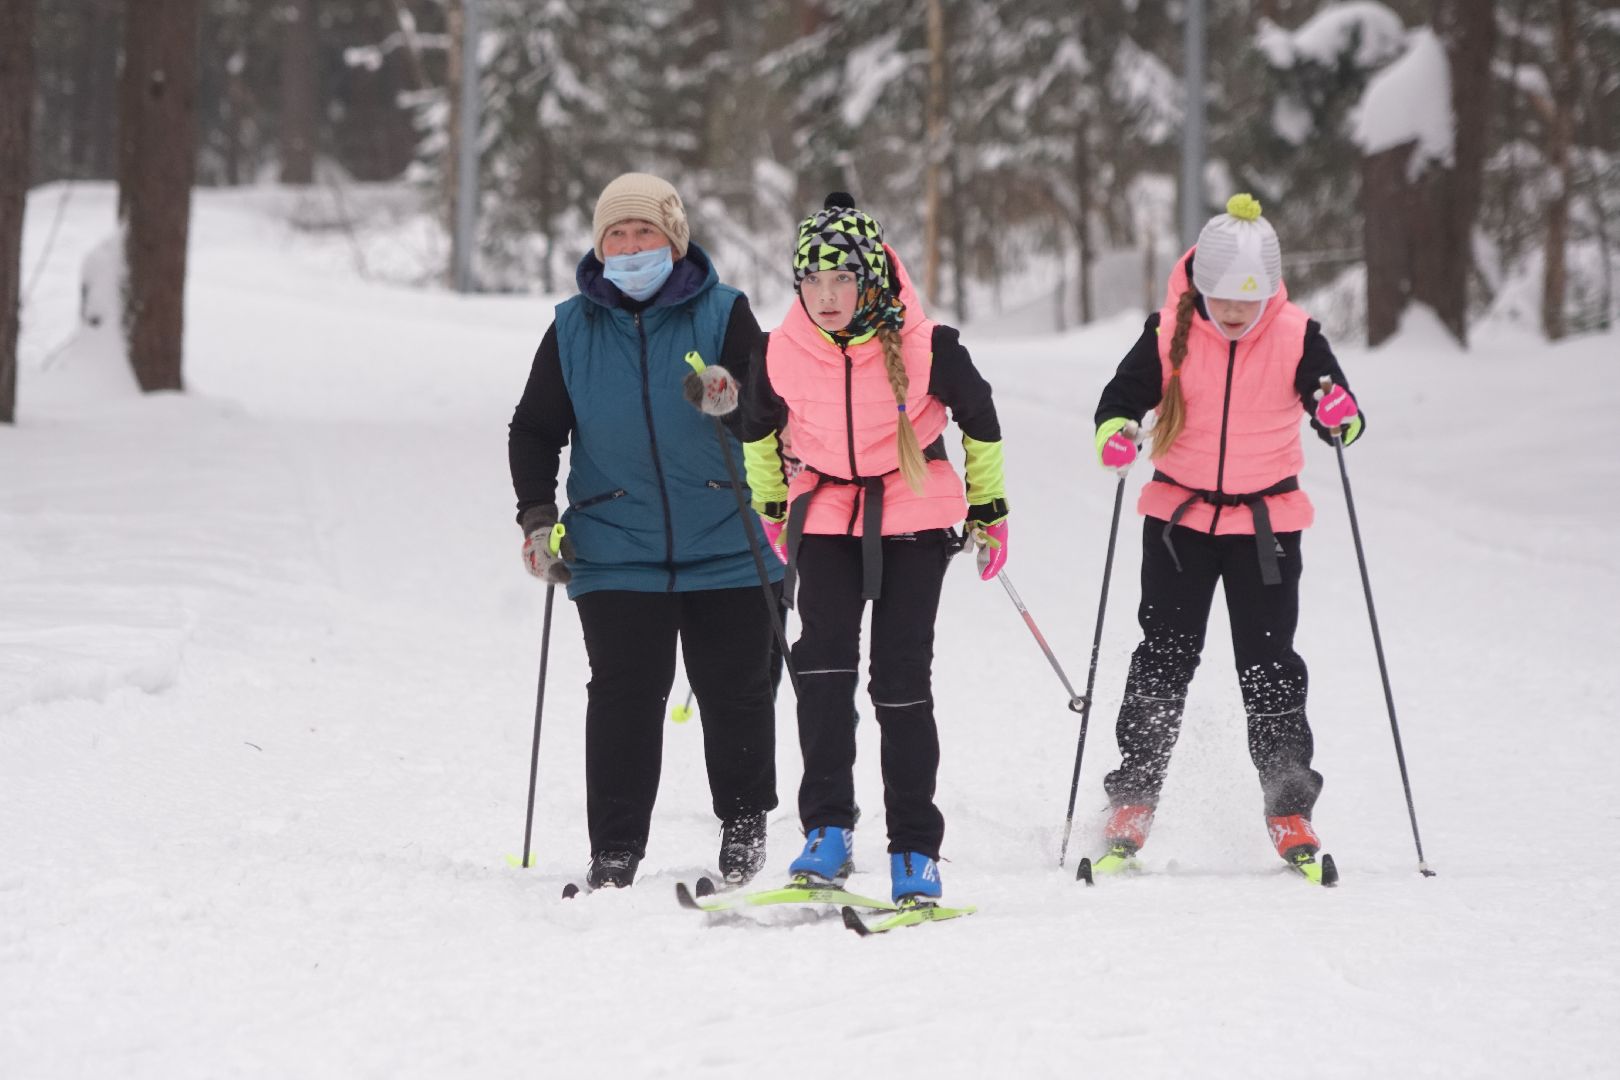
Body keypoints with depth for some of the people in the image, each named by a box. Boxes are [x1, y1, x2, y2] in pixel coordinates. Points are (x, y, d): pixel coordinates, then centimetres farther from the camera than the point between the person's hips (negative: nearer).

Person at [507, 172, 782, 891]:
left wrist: (734, 390, -30)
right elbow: (535, 429, 13)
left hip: (725, 551, -1)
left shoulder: (722, 313, 2)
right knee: (623, 698, -4)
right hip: (616, 554, 1)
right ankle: (615, 849, 1)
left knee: (734, 691, 6)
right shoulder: (573, 329, 7)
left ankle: (744, 829, 23)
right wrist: (537, 517, 1)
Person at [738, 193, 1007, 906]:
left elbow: (979, 420, 2)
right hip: (827, 516, 2)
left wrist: (989, 509, 10)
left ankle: (916, 851, 2)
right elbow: (757, 427, 13)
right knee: (822, 661, -15)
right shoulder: (781, 353, -9)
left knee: (902, 676, -5)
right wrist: (770, 508, 22)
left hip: (914, 516, -2)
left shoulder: (924, 347, -16)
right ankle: (827, 832, -10)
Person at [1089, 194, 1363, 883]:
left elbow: (1334, 405, -7)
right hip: (1180, 518, 0)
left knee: (1269, 668, 1)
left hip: (1266, 522, 0)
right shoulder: (1171, 335, -8)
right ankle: (1130, 808, 8)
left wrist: (1341, 416, -31)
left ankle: (1290, 815, 8)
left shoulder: (1295, 338, -7)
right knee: (1163, 659, 1)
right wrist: (1116, 432, -25)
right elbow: (1125, 394, -3)